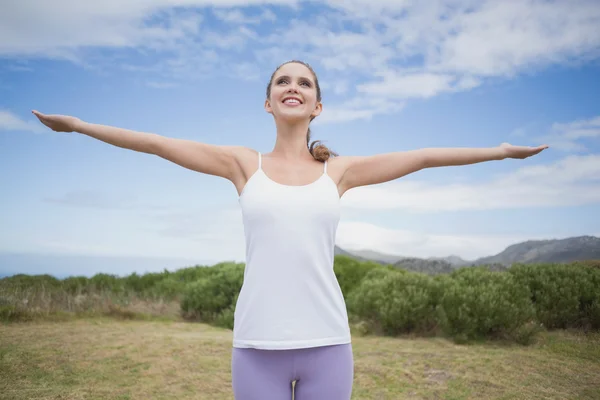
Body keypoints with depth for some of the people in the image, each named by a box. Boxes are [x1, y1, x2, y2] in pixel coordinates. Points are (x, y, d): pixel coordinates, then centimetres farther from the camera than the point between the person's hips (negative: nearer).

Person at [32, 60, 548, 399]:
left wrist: (501, 151, 15)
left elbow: (421, 156, 9)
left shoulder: (339, 170, 6)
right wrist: (77, 125, 11)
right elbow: (158, 143, 6)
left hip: (326, 342, 1)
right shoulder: (244, 164, 4)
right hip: (257, 343, 0)